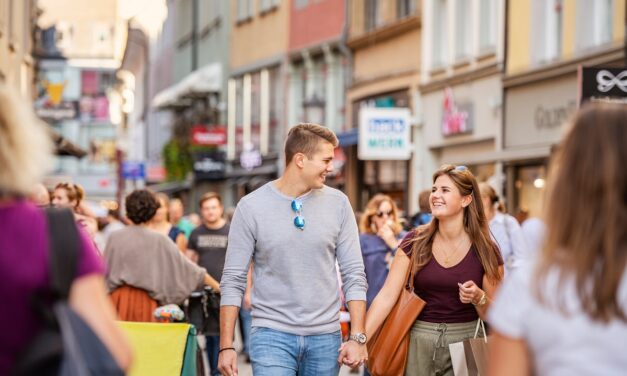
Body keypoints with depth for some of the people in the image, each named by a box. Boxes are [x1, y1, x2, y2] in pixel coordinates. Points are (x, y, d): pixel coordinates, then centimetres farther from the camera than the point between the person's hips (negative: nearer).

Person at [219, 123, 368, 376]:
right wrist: (226, 346, -6)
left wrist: (357, 337, -4)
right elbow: (233, 280, -2)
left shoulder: (338, 204, 2)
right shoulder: (251, 207, -4)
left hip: (325, 337, 3)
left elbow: (354, 275, 3)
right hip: (272, 335, -2)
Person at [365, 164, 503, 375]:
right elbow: (387, 295, -8)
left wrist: (479, 298, -21)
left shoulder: (485, 251, -5)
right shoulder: (416, 242, -3)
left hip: (463, 343, -1)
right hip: (419, 342, 1)